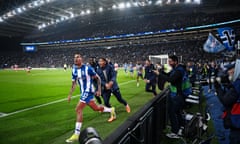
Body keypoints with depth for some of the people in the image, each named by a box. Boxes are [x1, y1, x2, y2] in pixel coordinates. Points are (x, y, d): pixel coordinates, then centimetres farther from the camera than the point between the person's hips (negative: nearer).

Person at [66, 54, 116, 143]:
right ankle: (111, 110, 45)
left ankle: (76, 134, -6)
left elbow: (98, 78, -5)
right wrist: (70, 94, 9)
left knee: (78, 110, -14)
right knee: (96, 108, 19)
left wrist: (99, 90, -8)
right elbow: (74, 83, 14)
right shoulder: (74, 70, 5)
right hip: (83, 92, 8)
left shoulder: (88, 68, -14)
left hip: (88, 91, -8)